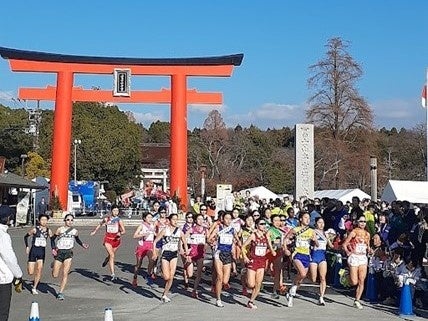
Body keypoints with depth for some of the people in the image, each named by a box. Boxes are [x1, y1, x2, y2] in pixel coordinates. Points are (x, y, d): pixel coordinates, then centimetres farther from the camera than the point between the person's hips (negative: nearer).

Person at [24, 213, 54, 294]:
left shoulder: (48, 231, 2)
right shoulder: (34, 229, -7)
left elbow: (52, 239, 15)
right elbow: (26, 237, 5)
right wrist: (27, 246, -4)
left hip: (42, 251, 3)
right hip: (33, 250, -3)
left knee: (40, 269, -8)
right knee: (30, 272, -5)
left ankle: (34, 288, 5)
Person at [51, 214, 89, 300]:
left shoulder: (75, 231, 4)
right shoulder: (60, 230, -4)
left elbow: (77, 239, 23)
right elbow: (53, 239, 4)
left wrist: (82, 244, 6)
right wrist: (53, 249, -9)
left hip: (68, 253, 1)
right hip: (59, 252, -1)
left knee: (65, 274, -7)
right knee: (55, 275, 3)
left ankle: (60, 292, 2)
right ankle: (54, 266, 39)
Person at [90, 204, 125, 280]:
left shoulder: (119, 220, -4)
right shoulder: (106, 219, -1)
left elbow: (123, 231, -5)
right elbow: (100, 224, 19)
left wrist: (120, 233, -27)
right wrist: (95, 231, 31)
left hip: (116, 239, 2)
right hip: (108, 240, -2)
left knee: (111, 255, 18)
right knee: (112, 255, -19)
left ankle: (106, 259, 57)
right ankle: (113, 274, -23)